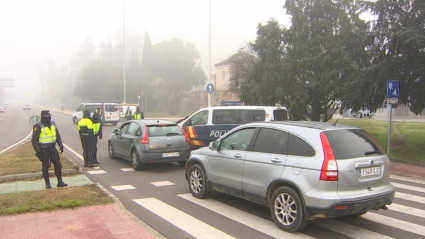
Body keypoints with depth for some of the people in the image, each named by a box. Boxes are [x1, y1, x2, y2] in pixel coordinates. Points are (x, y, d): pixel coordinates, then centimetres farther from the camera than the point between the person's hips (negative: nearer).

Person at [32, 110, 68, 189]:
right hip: (44, 150, -5)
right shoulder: (38, 126, -11)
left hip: (52, 148, 5)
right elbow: (34, 140, -11)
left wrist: (61, 145, 10)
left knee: (58, 164, 2)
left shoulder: (53, 124, 7)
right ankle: (47, 183, 16)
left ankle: (60, 182, 10)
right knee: (45, 167, 5)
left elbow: (57, 135, 17)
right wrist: (38, 150, -17)